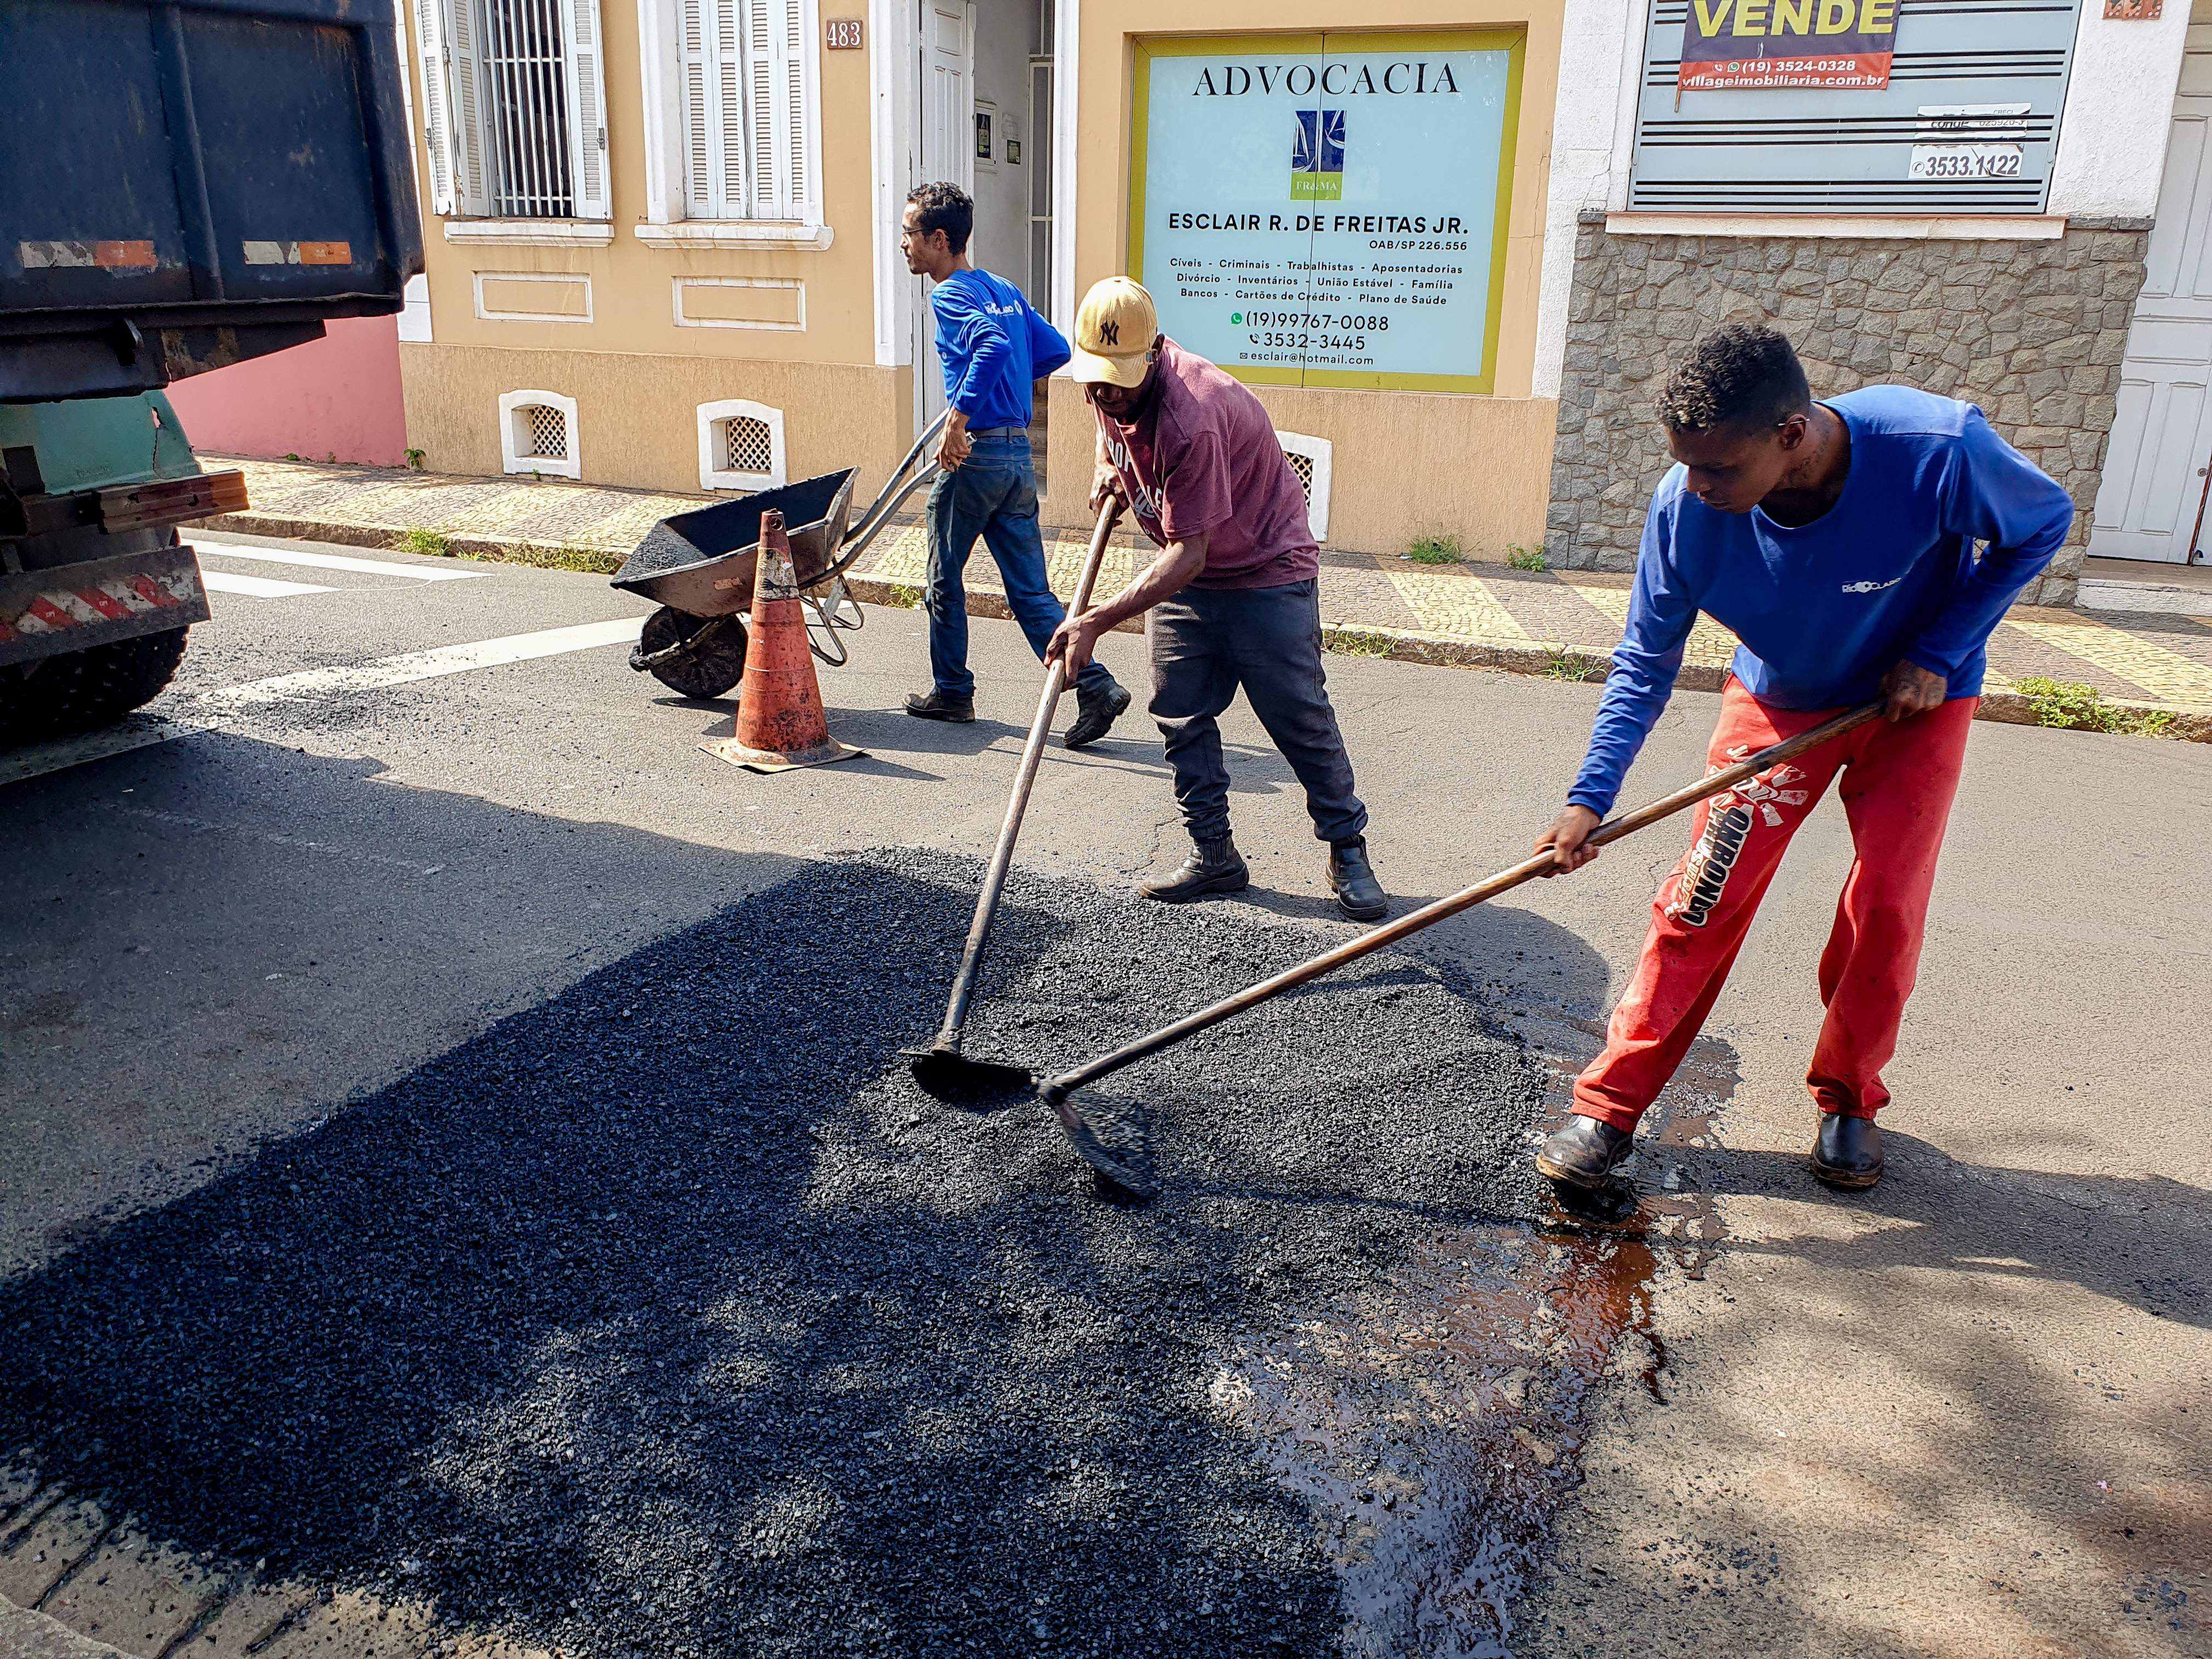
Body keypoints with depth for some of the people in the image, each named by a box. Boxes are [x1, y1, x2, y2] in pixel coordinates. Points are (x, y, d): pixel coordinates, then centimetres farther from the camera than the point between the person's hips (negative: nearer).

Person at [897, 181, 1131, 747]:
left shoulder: (951, 294, -9)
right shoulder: (1004, 289, 16)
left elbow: (993, 345, -28)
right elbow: (1055, 350, 22)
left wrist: (958, 416, -27)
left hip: (975, 454, -8)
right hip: (1018, 455, 8)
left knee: (946, 578, 11)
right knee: (1030, 591, 7)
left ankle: (952, 691, 23)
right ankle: (1096, 687, -3)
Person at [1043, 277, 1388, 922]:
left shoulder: (1191, 417, -35)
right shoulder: (1109, 388, -8)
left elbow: (1188, 557, -36)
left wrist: (1098, 621, -39)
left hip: (1267, 572, -8)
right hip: (1184, 569, 8)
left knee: (1301, 718, -5)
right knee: (1182, 717, 3)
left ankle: (1348, 852, 9)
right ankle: (1213, 855, 13)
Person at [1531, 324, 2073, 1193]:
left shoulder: (1939, 451, -35)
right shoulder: (1684, 508, -28)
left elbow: (2042, 525, -11)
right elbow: (1645, 666, -15)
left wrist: (1937, 654, -20)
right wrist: (1591, 796, -25)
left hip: (1915, 702, 0)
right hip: (1777, 702, 1)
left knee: (1885, 909, -5)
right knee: (1701, 898, -8)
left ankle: (1848, 1098, 21)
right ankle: (1610, 1107, 2)